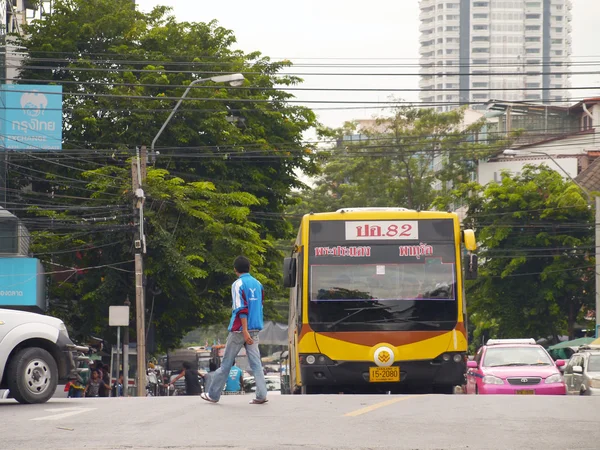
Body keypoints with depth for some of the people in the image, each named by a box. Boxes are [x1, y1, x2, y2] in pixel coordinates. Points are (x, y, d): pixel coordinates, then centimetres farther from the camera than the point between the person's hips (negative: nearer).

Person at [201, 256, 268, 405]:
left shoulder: (238, 284, -9)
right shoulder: (258, 284, 10)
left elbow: (241, 309, -17)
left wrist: (245, 331, -21)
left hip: (239, 329, -5)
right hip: (255, 329, 5)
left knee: (226, 363, 3)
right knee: (256, 363, 1)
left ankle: (213, 395, 11)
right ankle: (261, 395, -11)